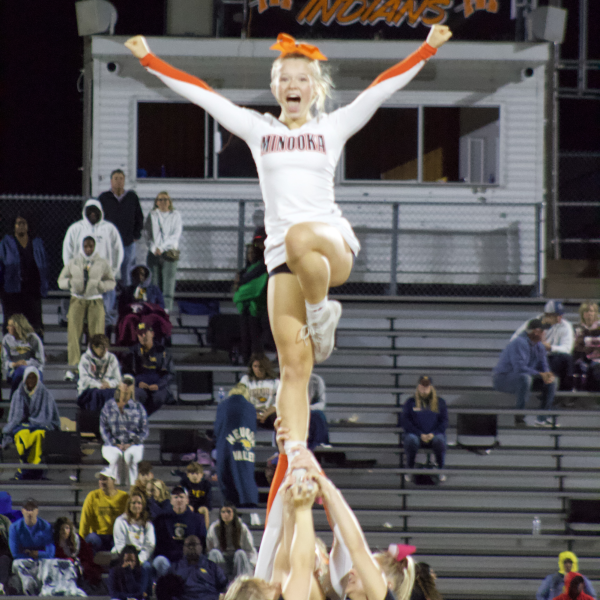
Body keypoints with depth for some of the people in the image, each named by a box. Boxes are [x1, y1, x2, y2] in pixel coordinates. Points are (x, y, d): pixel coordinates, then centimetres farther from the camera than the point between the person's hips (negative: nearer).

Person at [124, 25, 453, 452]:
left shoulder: (333, 128, 14)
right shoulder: (259, 130, 18)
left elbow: (383, 87, 7)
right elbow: (200, 93, 17)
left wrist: (428, 49, -2)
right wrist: (149, 60, 15)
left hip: (334, 243, -2)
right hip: (282, 255, 2)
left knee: (300, 239, -40)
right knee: (293, 367, -9)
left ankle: (321, 313, -12)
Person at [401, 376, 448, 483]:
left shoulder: (440, 402, 13)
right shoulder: (410, 403, 10)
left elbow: (444, 421, 5)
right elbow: (406, 422, 0)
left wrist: (433, 434, -13)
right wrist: (420, 435, -15)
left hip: (434, 435, 1)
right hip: (415, 434, -1)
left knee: (439, 441, -36)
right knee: (411, 441, -37)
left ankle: (440, 470, -17)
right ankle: (410, 469, -18)